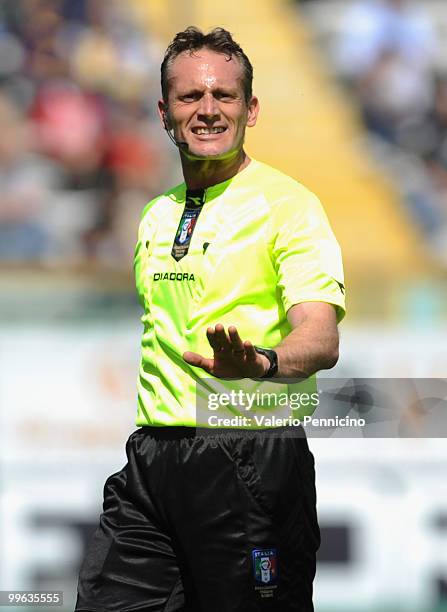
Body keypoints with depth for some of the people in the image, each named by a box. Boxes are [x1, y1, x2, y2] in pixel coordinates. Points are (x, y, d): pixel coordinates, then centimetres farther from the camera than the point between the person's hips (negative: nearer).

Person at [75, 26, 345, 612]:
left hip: (251, 454, -6)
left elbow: (321, 338, -20)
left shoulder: (287, 204, -7)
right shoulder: (156, 216, 17)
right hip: (149, 456, 6)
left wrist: (259, 362, -40)